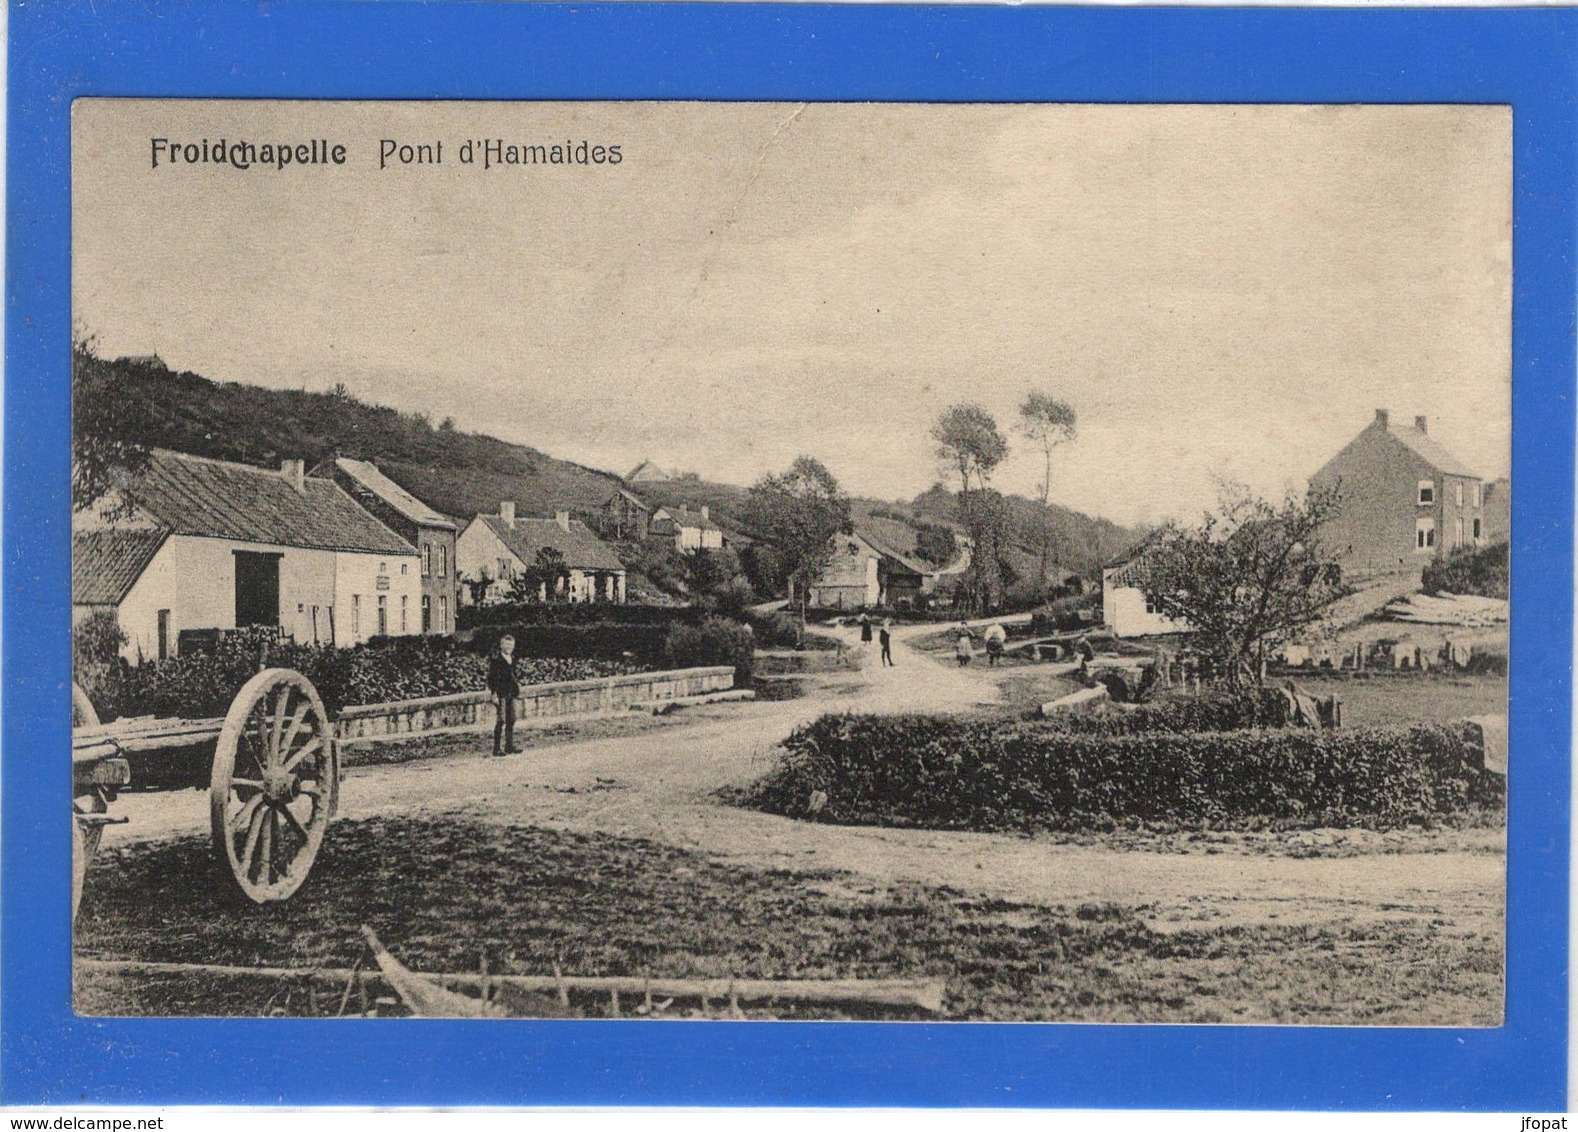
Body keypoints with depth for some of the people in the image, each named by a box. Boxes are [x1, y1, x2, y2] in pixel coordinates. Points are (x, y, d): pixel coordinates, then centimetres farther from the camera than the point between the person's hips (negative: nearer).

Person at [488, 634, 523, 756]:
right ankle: (497, 749, -7)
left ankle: (509, 746, 20)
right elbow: (491, 677, -12)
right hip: (500, 694, -8)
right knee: (500, 721, -10)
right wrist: (494, 693, -17)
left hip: (510, 692, 8)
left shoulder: (512, 658, 13)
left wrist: (517, 683, 10)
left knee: (511, 720, 11)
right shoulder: (495, 658, -11)